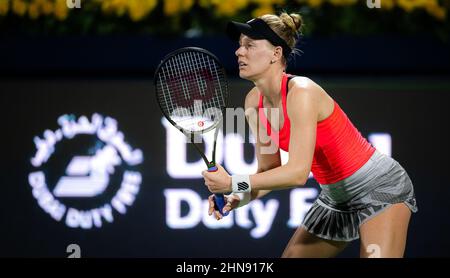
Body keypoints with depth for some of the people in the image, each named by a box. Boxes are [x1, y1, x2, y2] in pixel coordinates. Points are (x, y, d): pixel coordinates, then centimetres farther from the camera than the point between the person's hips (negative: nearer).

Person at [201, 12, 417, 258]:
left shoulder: (301, 92, -27)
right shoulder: (254, 102, -3)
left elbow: (298, 173, -33)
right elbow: (269, 170, 3)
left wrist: (233, 183, -31)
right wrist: (236, 198, -16)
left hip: (381, 188, -8)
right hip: (334, 198, 9)